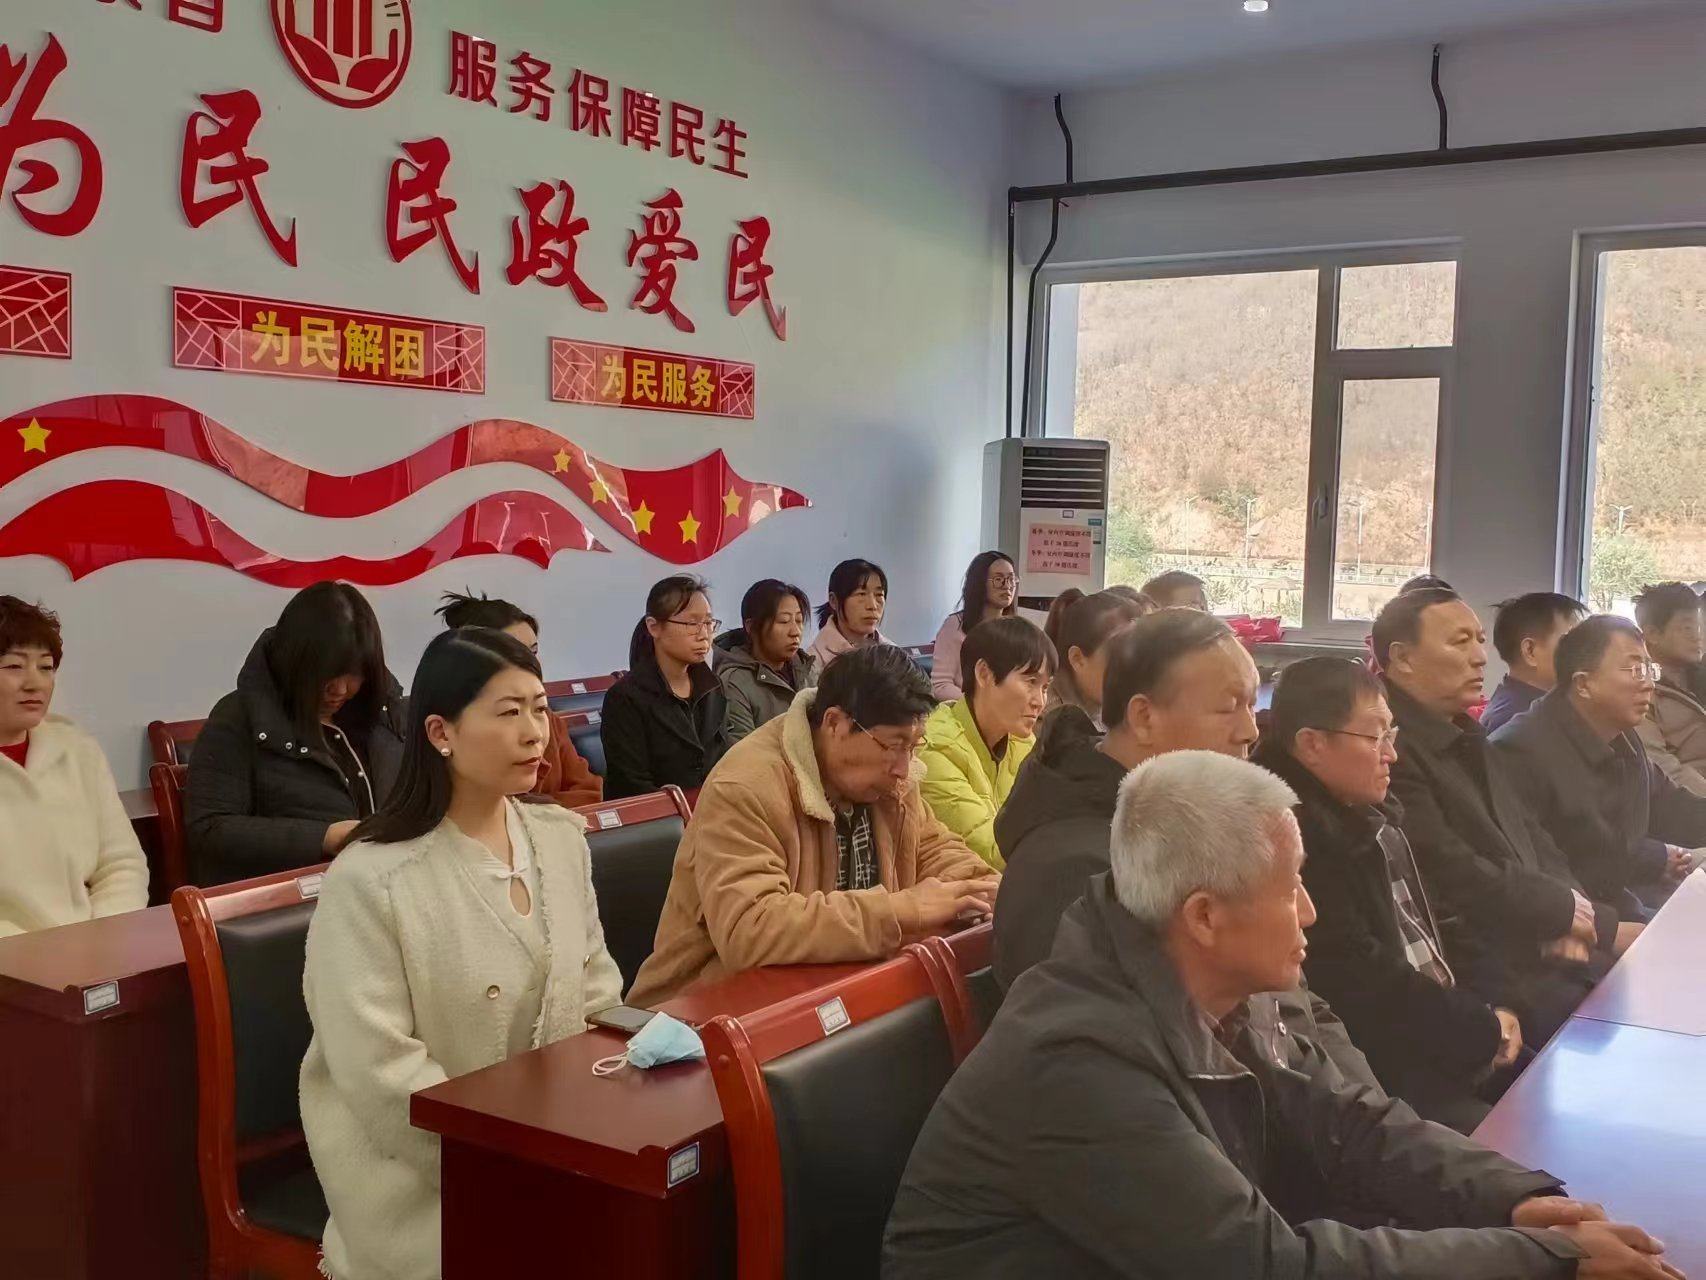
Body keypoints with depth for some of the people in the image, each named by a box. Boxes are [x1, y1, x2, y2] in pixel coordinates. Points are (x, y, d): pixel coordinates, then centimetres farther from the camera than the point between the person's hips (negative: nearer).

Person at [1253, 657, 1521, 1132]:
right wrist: (1485, 1027, -7)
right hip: (1381, 1079, -10)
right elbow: (1364, 984, -21)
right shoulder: (1298, 839, -21)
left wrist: (1484, 1019, 1)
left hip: (1440, 1043, 10)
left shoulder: (1378, 817, 12)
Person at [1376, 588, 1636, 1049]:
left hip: (1545, 947, 9)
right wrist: (1561, 908, -4)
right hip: (1482, 974, -9)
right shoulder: (1392, 750, -16)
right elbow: (1454, 875, -19)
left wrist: (1575, 920, -3)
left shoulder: (1472, 742, 18)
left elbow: (1536, 844, 17)